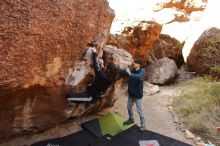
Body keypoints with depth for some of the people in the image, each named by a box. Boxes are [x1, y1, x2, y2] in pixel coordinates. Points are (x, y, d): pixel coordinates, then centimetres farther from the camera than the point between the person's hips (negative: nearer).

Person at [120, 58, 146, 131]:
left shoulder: (142, 71, -18)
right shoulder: (132, 70, -1)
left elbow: (139, 77, -40)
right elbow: (122, 72, -1)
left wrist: (130, 74, -46)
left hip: (138, 94, -6)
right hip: (131, 93, 7)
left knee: (139, 110, 4)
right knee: (129, 107, 21)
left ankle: (143, 125, 21)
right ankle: (131, 119, 45)